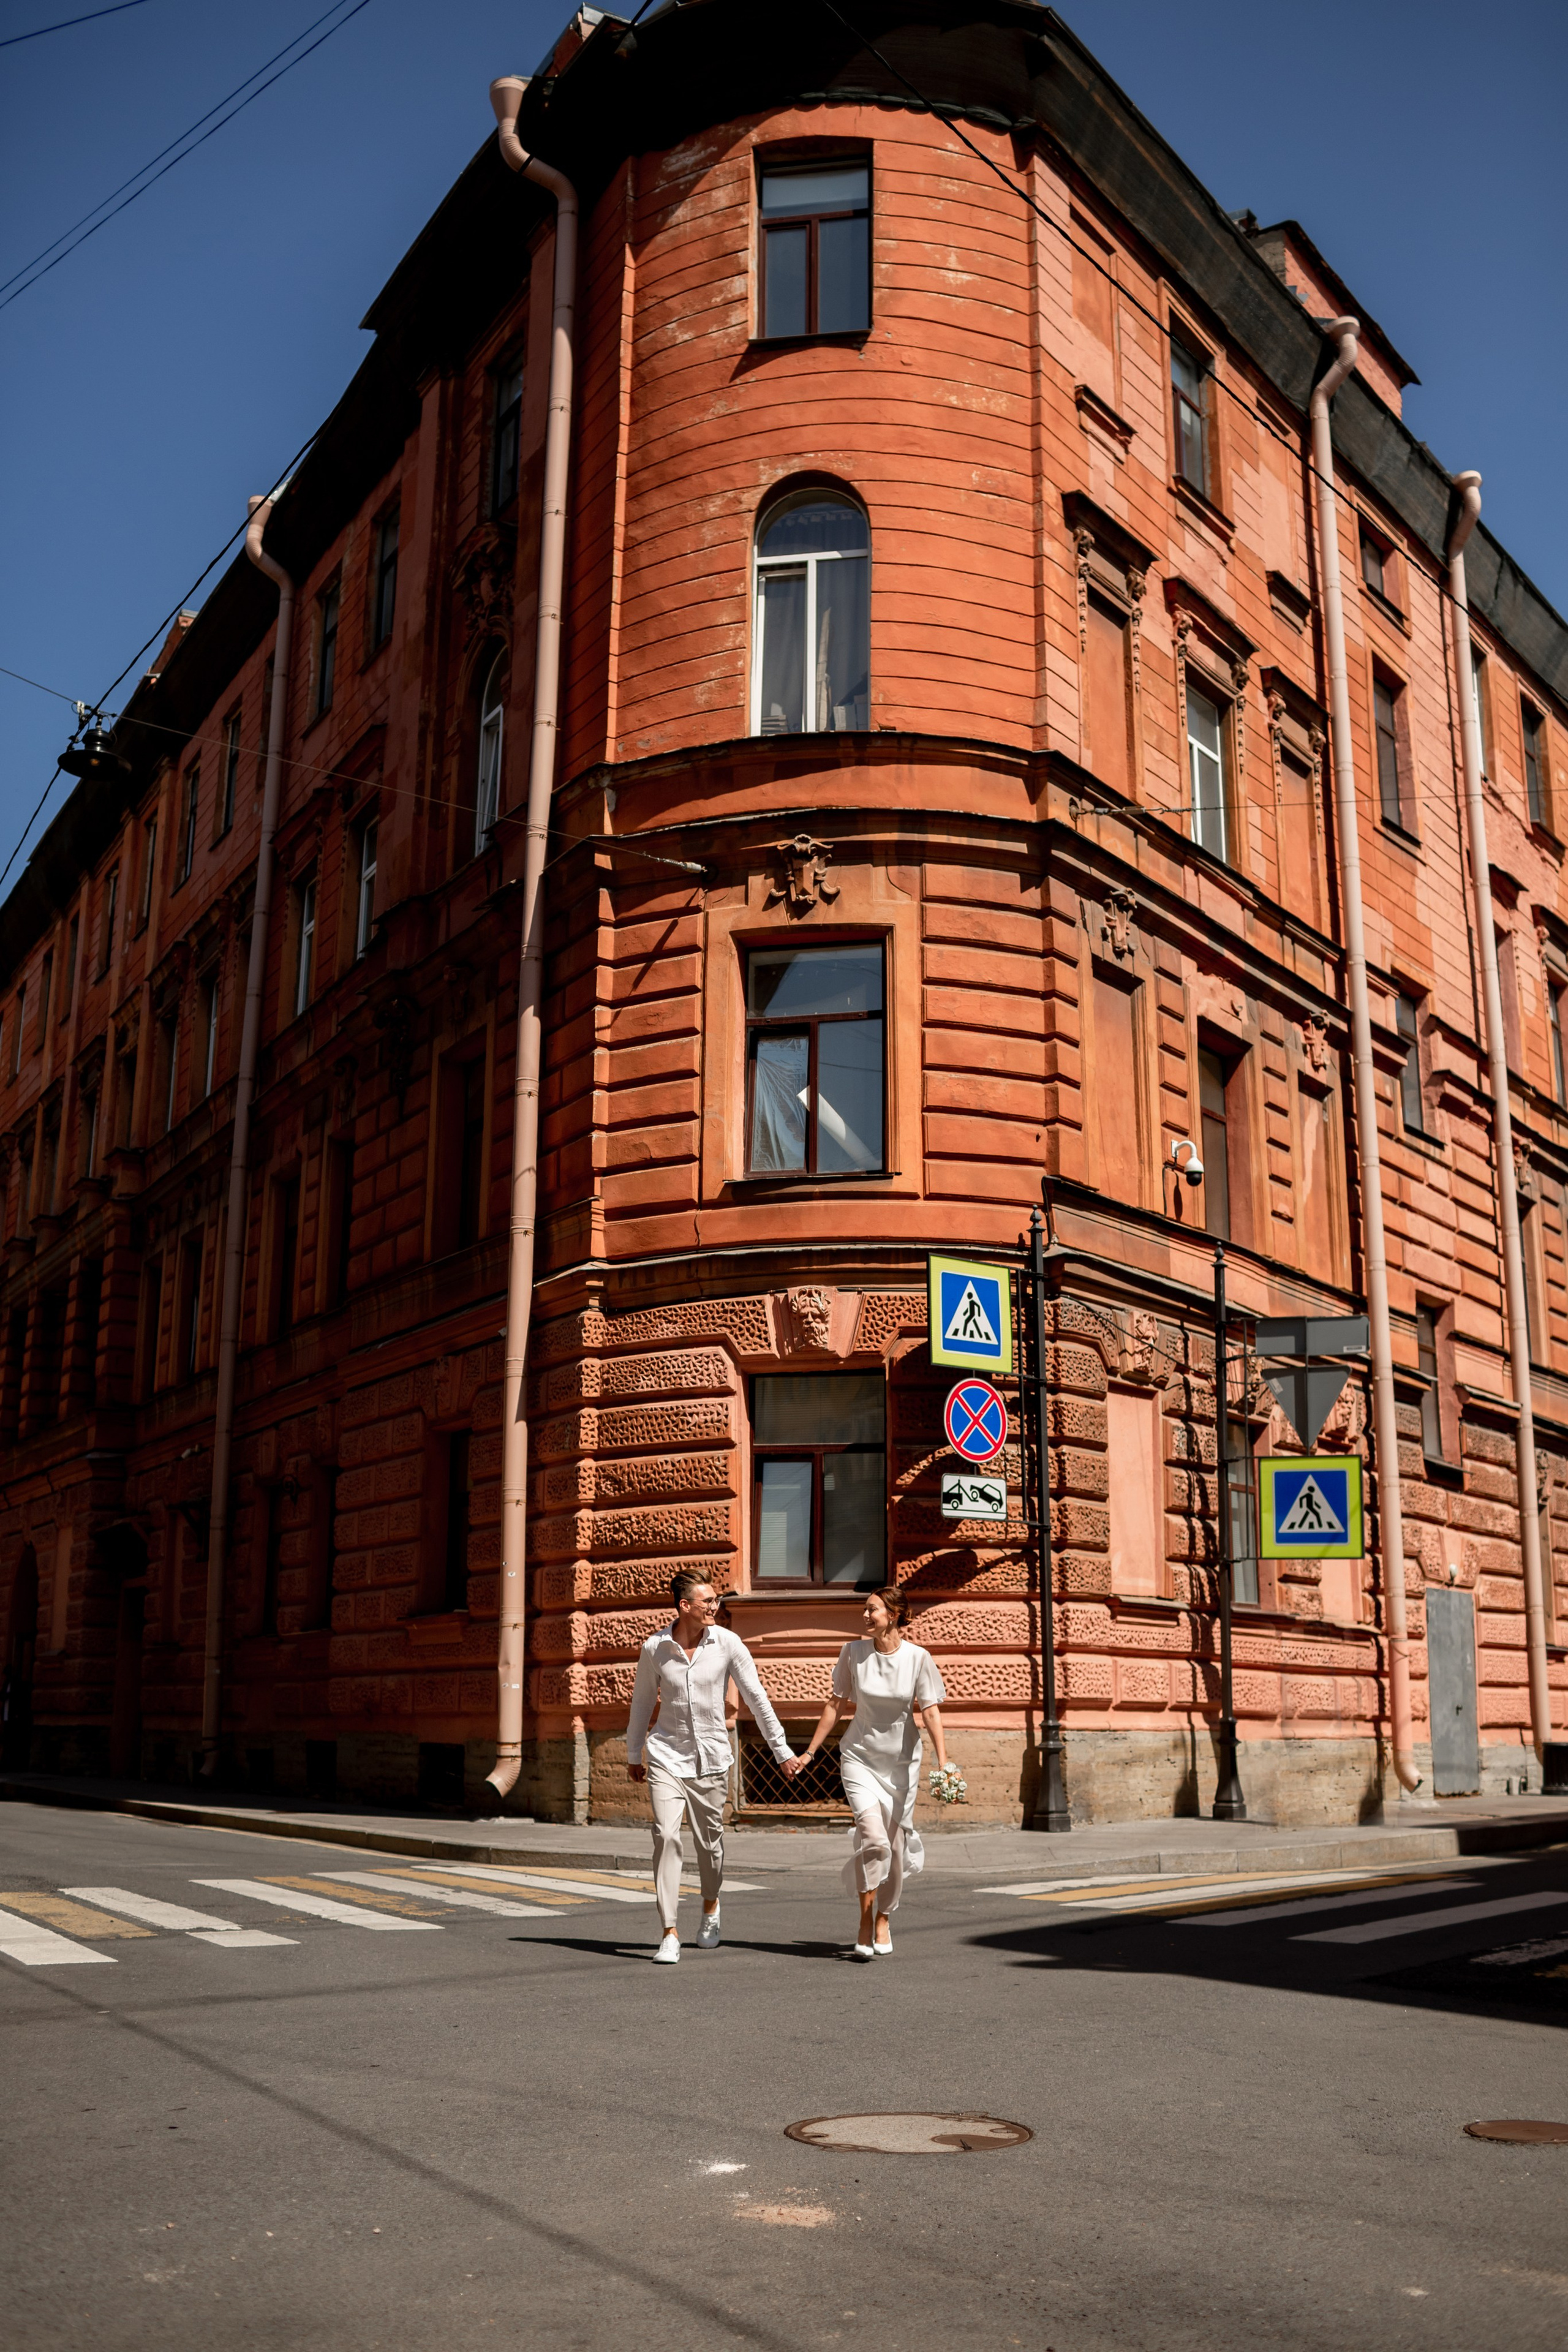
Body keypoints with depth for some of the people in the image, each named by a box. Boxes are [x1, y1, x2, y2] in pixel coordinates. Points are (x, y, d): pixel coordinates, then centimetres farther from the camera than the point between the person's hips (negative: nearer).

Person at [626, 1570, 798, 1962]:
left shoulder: (727, 1643, -7)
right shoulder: (655, 1647, -6)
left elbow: (756, 1698, -1)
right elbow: (642, 1701, 9)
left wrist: (782, 1751, -1)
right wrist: (634, 1755, 18)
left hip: (711, 1756, 1)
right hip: (666, 1754, 0)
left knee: (709, 1841, 8)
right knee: (666, 1836, -14)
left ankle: (711, 1906, 39)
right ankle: (669, 1934, -9)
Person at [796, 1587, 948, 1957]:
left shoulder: (918, 1658, -9)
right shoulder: (853, 1653, -5)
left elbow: (930, 1712, -10)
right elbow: (836, 1706, 4)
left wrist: (943, 1763, -19)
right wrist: (810, 1752, 6)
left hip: (901, 1762, 1)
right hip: (860, 1757, -1)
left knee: (894, 1846, 7)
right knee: (873, 1839, -17)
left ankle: (884, 1920, 29)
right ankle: (866, 1922, -2)